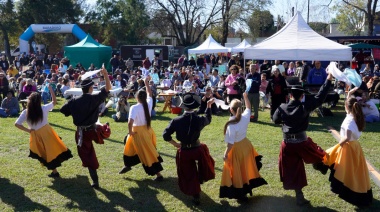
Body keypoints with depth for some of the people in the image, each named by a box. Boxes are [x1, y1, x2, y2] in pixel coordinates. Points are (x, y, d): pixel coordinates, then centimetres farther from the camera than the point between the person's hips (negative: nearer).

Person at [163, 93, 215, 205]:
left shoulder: (176, 121, -17)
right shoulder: (199, 119, -13)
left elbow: (165, 135, -14)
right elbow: (208, 119, 12)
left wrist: (175, 144, 1)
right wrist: (209, 105, 22)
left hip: (184, 152, -1)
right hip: (197, 149, 1)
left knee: (189, 174, 18)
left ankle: (196, 196, 30)